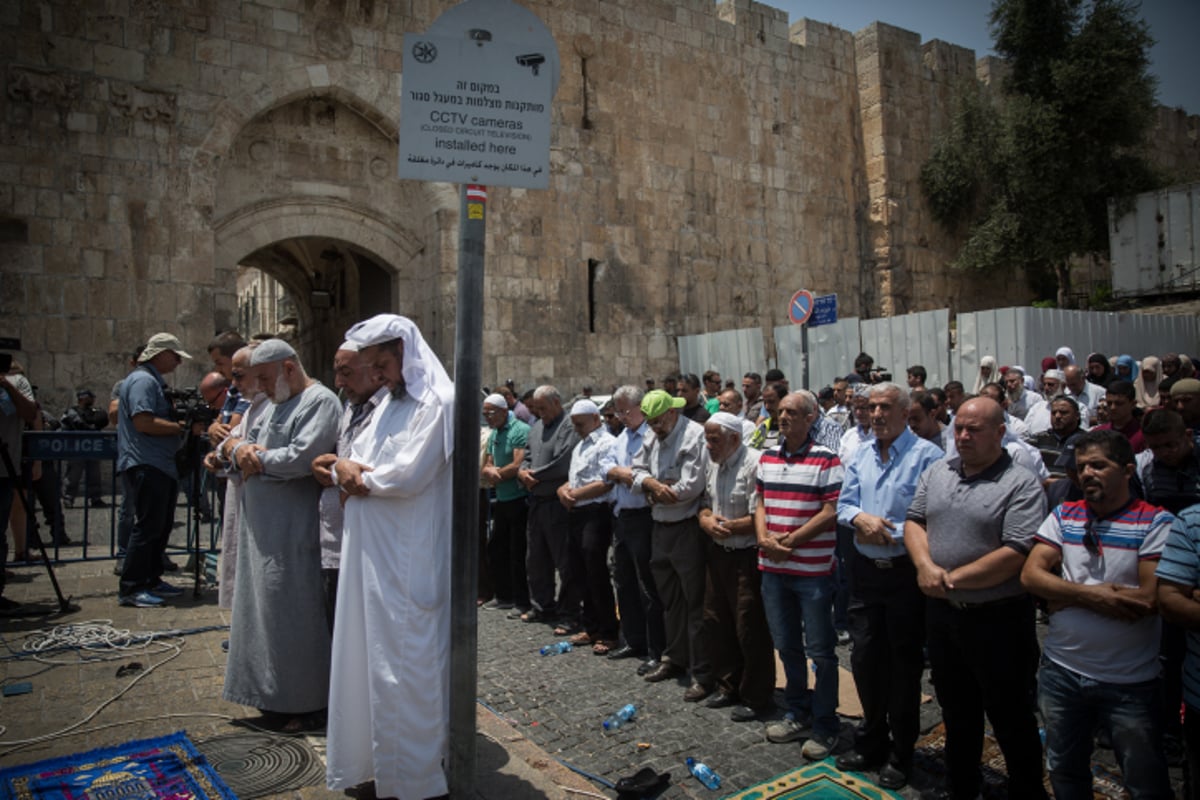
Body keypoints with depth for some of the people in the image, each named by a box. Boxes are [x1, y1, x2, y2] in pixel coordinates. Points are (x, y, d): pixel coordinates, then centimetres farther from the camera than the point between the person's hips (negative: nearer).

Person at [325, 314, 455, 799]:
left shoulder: (438, 402, -13)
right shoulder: (389, 404, 16)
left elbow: (408, 476, -21)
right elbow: (354, 458, 15)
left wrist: (359, 477, -4)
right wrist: (347, 470, -8)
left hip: (409, 557, -9)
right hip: (371, 550, 9)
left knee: (403, 660, 0)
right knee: (370, 654, 16)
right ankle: (371, 755, 31)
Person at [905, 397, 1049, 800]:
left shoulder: (1021, 486, -14)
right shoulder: (937, 472, 5)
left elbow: (1015, 554, -22)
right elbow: (914, 521, 7)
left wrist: (952, 578, -18)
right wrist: (926, 565, -12)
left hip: (998, 618, -6)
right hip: (942, 612, 6)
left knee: (1011, 718, 10)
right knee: (956, 712, 22)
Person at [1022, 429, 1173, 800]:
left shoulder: (1155, 522, -10)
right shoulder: (1063, 516, 2)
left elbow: (1151, 598, -19)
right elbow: (1031, 575, -6)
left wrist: (1069, 597, -14)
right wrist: (1091, 594, -18)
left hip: (1129, 682, -4)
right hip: (1061, 671, 4)